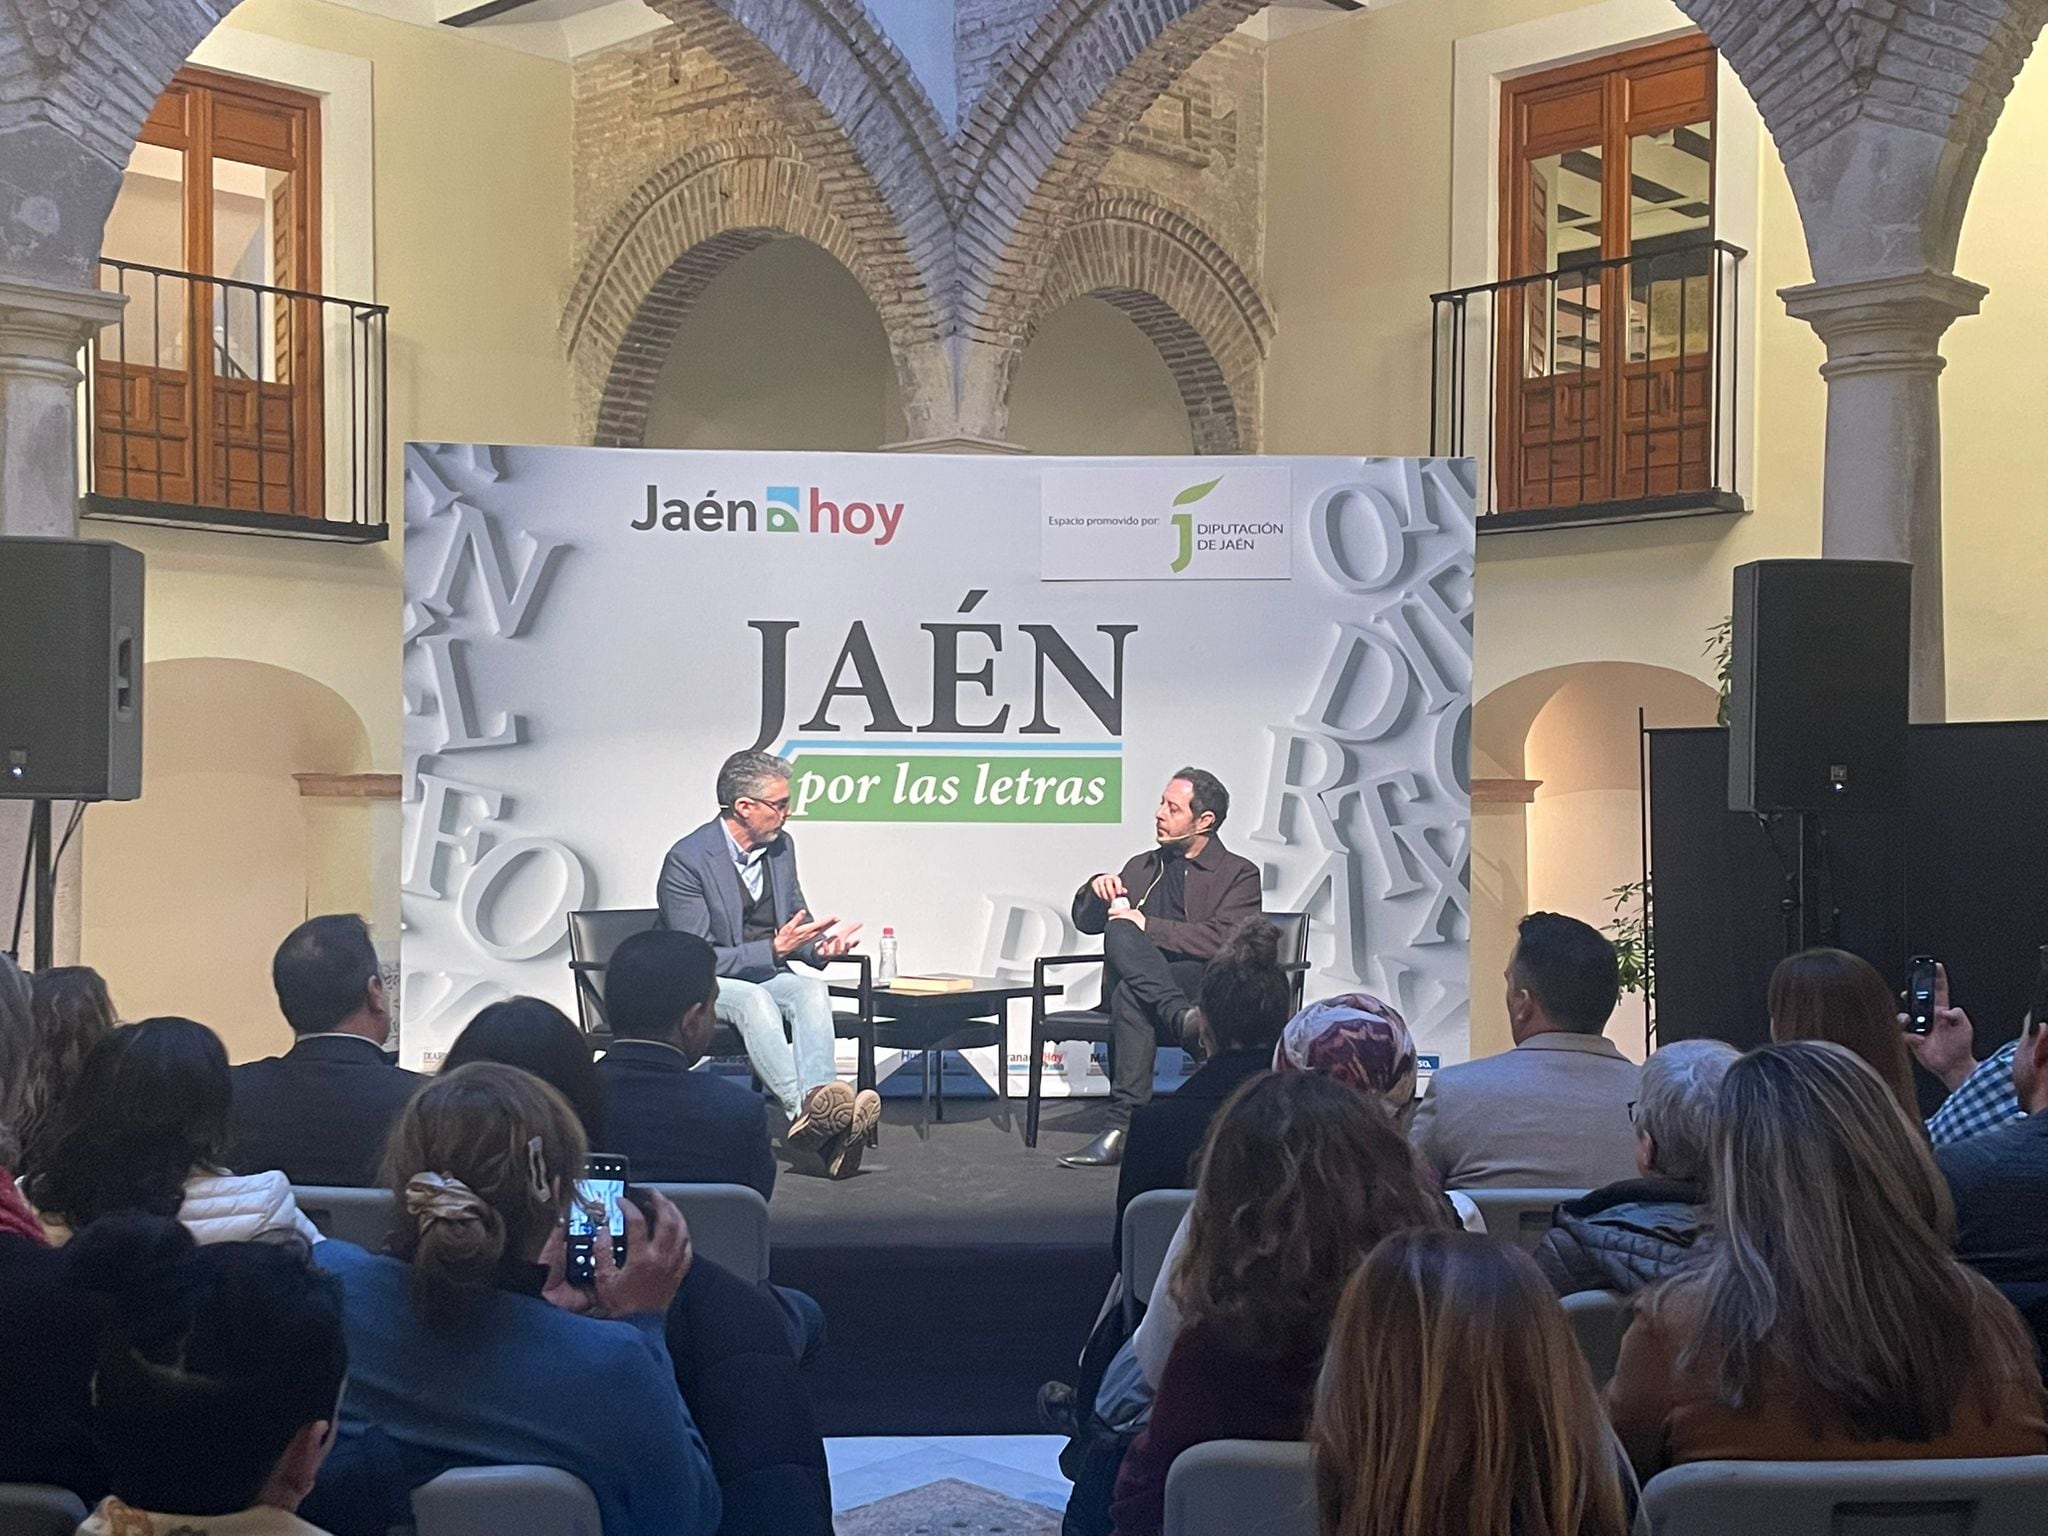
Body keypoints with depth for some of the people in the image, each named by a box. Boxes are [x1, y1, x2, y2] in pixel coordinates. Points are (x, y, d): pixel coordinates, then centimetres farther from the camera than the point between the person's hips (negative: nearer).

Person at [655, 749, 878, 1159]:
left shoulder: (781, 846, 4)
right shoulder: (687, 860, -17)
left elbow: (797, 920, 17)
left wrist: (819, 945, -7)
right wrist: (774, 948, -26)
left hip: (765, 974, 5)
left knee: (812, 990, -27)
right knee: (754, 998, -37)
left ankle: (817, 1102, -49)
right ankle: (803, 1107, -50)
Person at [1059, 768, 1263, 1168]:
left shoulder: (1238, 874, 9)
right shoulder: (1142, 867, 27)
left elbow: (1223, 940, -9)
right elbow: (1085, 920, 28)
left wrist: (1147, 926, -14)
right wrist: (1097, 889, 4)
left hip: (1204, 988, -4)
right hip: (1128, 984, 4)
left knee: (1131, 996, -37)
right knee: (1118, 930, -30)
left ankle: (1123, 1128, -40)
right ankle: (1179, 1017, -45)